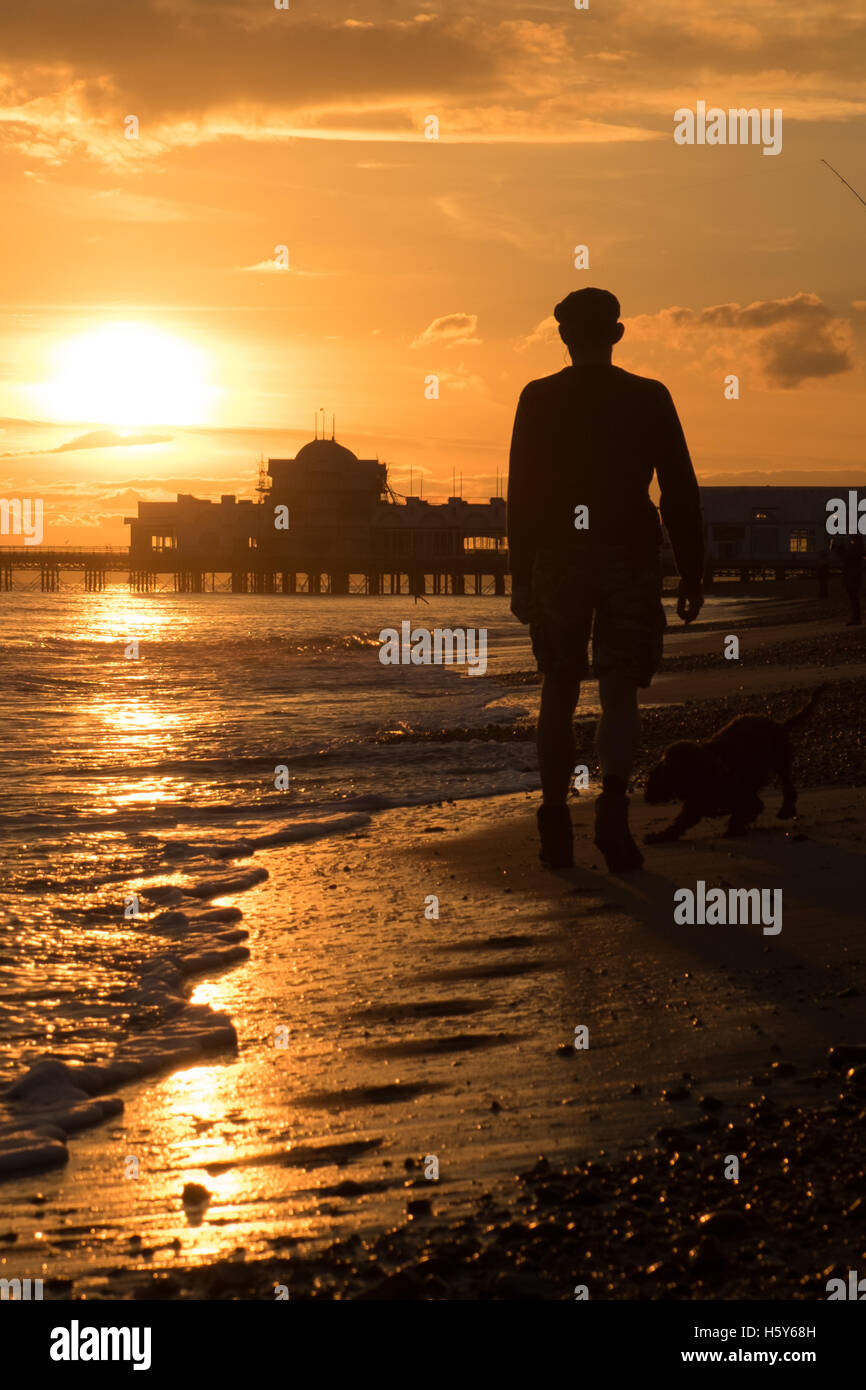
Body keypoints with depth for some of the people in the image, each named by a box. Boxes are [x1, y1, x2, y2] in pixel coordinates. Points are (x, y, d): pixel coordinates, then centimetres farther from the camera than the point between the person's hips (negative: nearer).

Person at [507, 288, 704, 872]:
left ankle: (556, 822, 8)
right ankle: (614, 802, -23)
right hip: (630, 557, 0)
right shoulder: (650, 398, 2)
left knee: (559, 691, 10)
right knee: (620, 689, 0)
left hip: (558, 556, 1)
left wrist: (521, 576, 4)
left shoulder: (538, 399, 1)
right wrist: (692, 575, 6)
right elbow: (681, 492, 1)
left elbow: (522, 494, -1)